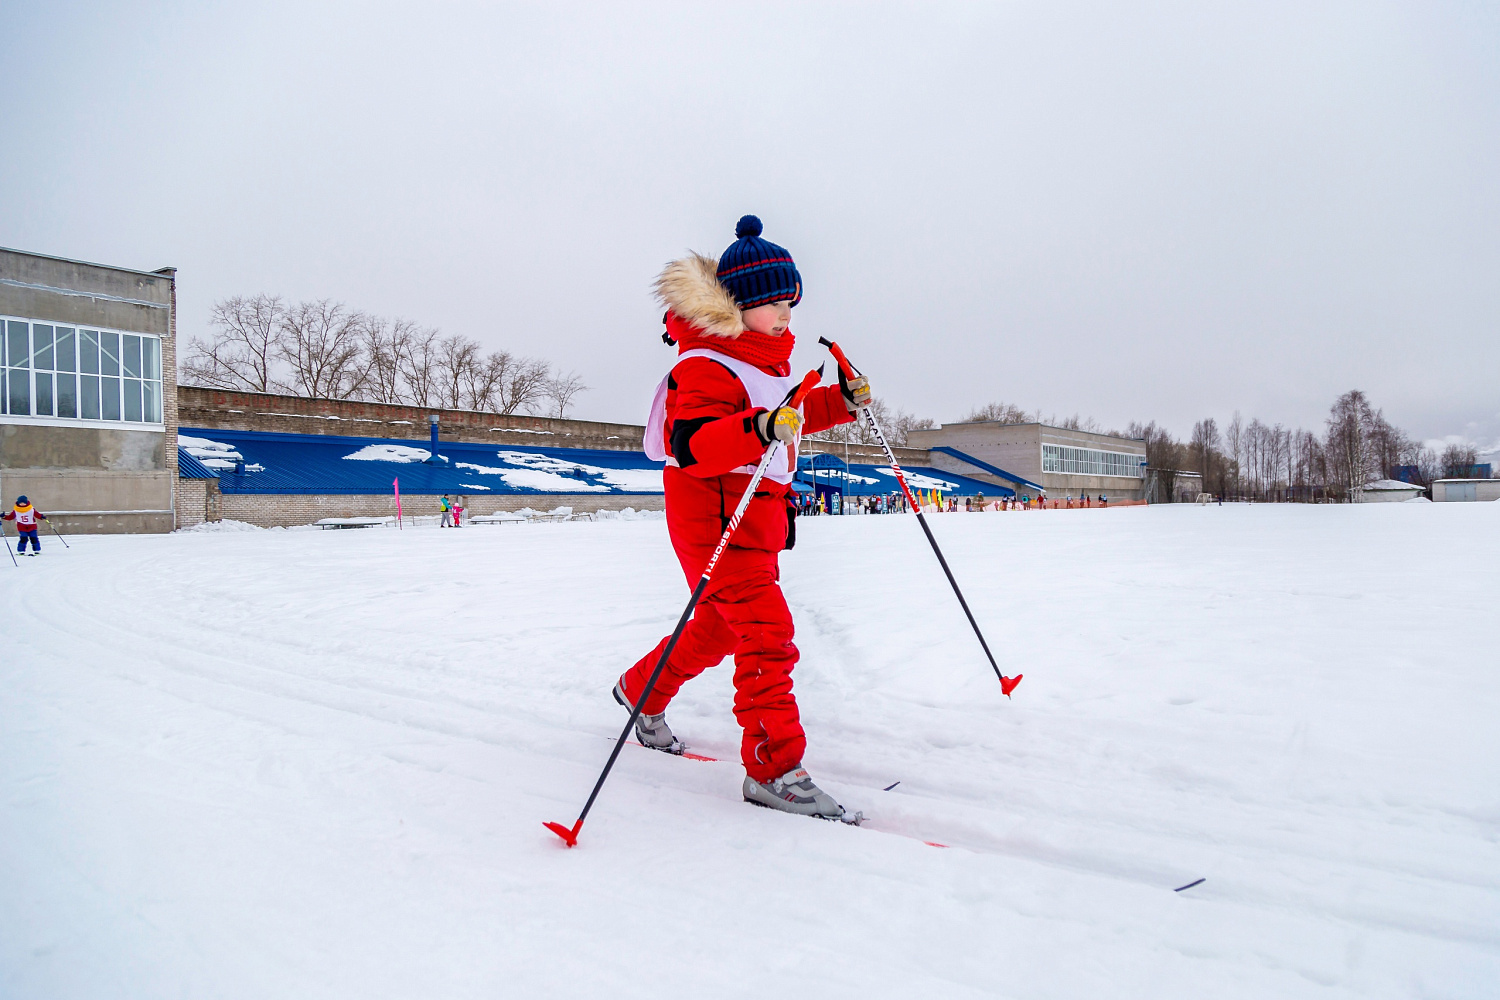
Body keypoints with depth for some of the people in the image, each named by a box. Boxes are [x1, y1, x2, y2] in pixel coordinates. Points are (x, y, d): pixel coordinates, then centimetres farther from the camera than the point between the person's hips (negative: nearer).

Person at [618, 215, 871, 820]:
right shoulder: (708, 365, -17)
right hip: (714, 517, -10)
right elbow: (687, 446, -30)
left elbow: (789, 418, 25)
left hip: (760, 515, 10)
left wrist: (838, 401, 10)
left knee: (722, 626, 21)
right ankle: (774, 769, -6)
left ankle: (641, 690, 42)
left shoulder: (769, 355, 13)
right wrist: (759, 429, -44)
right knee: (767, 633, -14)